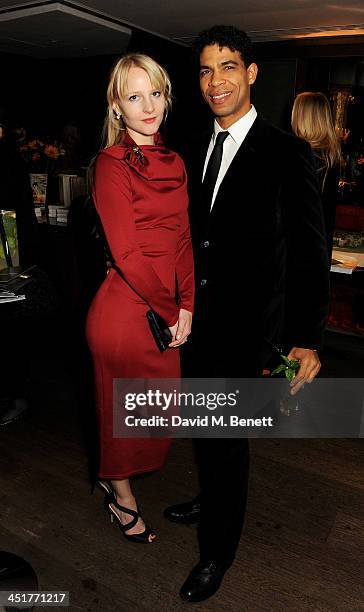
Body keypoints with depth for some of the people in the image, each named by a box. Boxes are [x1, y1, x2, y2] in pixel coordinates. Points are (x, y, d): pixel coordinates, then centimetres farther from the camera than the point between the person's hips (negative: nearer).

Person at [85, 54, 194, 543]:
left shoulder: (174, 162, 10)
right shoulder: (112, 164, -12)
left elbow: (182, 239, 7)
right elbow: (127, 254, -17)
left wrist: (186, 306, -2)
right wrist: (171, 313, -11)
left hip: (166, 310, 7)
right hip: (125, 309, -7)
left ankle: (115, 477, 46)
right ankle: (121, 495, 40)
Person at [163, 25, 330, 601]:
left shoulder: (286, 153, -11)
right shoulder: (199, 151, 9)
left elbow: (310, 252, -12)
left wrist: (306, 338, -15)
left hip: (248, 326, -6)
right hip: (199, 320, 6)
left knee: (227, 439, 6)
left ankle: (217, 551, 30)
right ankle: (211, 499, 50)